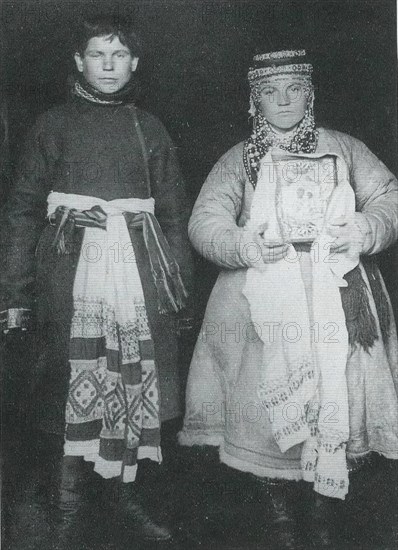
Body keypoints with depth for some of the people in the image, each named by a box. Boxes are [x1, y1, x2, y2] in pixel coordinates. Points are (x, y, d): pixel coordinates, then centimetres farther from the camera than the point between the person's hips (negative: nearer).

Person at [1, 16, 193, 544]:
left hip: (139, 268, 2)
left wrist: (180, 288, 6)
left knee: (134, 379, 2)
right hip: (70, 268, -1)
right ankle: (66, 501, 15)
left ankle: (124, 490, 19)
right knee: (70, 378, -1)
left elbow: (174, 213, 13)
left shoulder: (148, 128, 14)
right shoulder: (52, 125, 10)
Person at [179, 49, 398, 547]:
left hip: (339, 300, 1)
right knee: (271, 409, -2)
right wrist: (241, 244, -18)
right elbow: (204, 221, 2)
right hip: (266, 305, -1)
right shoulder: (238, 160, 13)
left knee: (338, 403, 0)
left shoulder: (344, 149, 16)